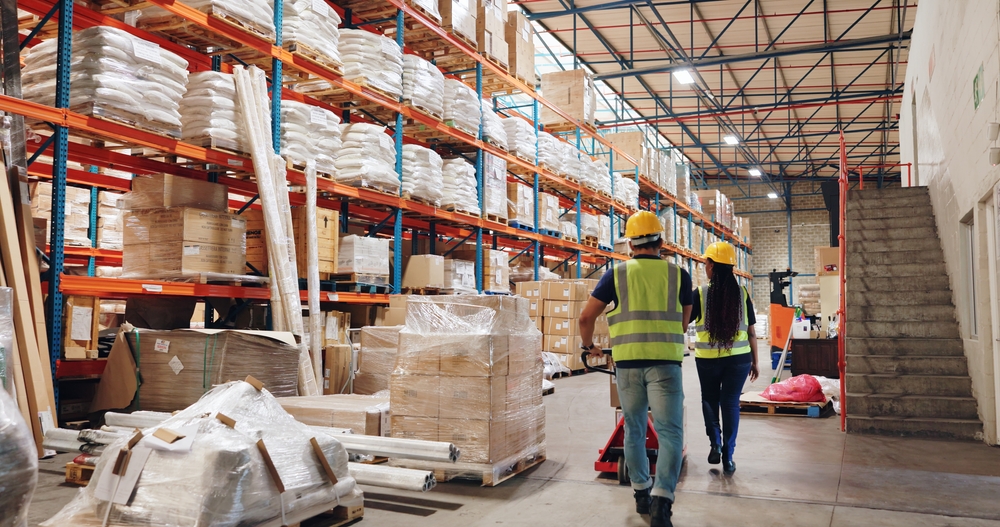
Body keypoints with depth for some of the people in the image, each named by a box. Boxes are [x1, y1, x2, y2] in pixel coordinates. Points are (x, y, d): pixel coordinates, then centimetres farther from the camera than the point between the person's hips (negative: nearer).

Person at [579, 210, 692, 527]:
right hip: (665, 361, -1)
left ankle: (641, 493, 25)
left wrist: (589, 346, 21)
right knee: (669, 431, 0)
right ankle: (661, 500, -14)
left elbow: (586, 317, 3)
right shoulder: (678, 275, 5)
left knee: (634, 430, 16)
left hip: (627, 362, 1)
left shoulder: (617, 274, 3)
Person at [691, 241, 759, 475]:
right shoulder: (742, 293, -1)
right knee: (731, 403, 8)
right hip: (738, 358, 1)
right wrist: (755, 362, 12)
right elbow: (751, 332, 2)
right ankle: (728, 456, 9)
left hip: (708, 358, -1)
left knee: (710, 399, 20)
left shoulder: (700, 294, -8)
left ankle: (715, 442, 9)